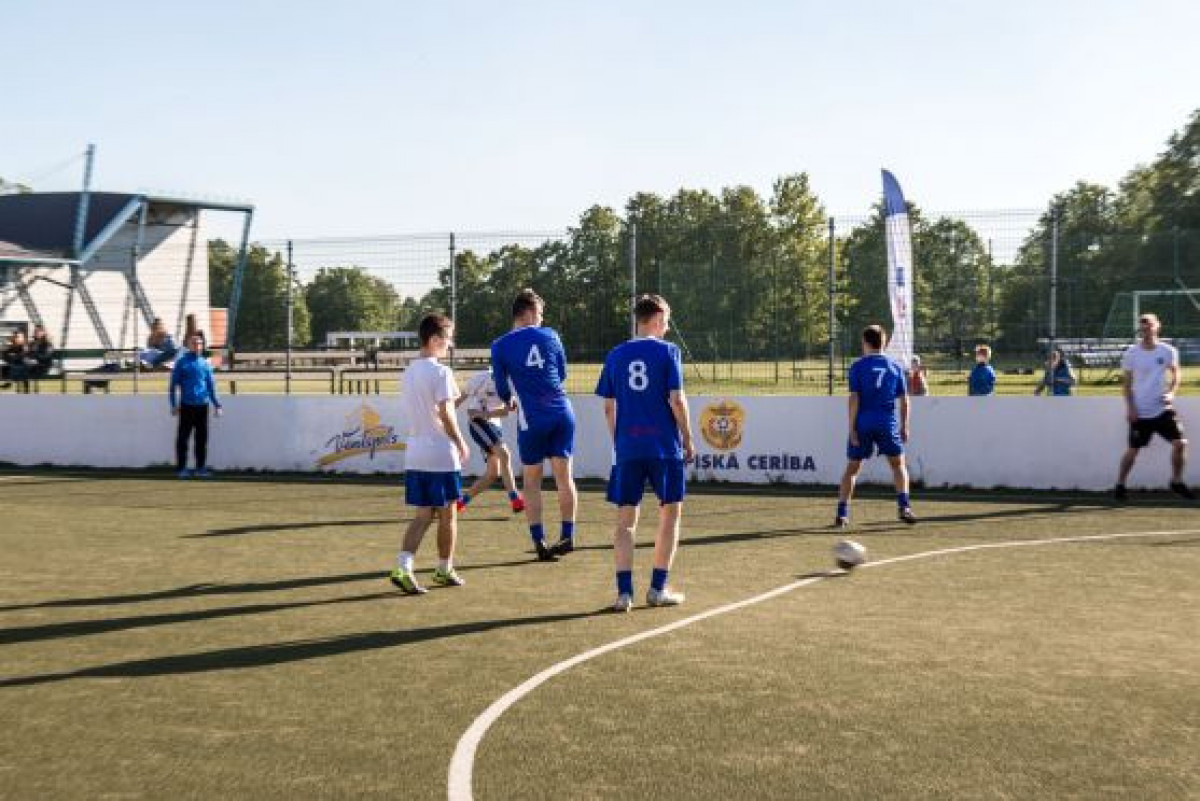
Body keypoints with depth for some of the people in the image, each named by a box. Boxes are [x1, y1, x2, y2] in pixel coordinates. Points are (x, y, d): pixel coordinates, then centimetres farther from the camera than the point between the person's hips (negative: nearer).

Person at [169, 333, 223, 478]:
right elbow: (173, 384, 2)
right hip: (187, 405, -3)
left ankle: (201, 467, 12)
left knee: (202, 438, 5)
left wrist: (217, 405, 11)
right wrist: (174, 405, -6)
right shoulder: (182, 362, 3)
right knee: (183, 437, -1)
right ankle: (181, 468, 4)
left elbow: (211, 385, 16)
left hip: (202, 405, 3)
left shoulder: (205, 363, 12)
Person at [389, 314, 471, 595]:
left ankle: (403, 567, -8)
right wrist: (461, 444, -6)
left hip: (414, 454, 7)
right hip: (442, 454, -7)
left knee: (422, 514, 8)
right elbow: (446, 414, -16)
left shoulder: (407, 373, 11)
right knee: (447, 514, 8)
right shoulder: (440, 372, -12)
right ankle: (444, 570, 20)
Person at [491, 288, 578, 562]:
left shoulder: (500, 346, 1)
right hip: (562, 413, 2)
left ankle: (540, 542, 5)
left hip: (531, 419, -2)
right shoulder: (550, 335, 6)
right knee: (564, 476, 8)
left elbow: (502, 390, 7)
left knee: (531, 481, 9)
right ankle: (568, 536, 8)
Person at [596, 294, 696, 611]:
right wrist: (688, 440, 1)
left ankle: (624, 591, 1)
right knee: (670, 513, 12)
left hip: (627, 448, 3)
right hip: (664, 446, -3)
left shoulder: (616, 355, 7)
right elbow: (676, 400, -9)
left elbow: (608, 406, 9)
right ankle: (658, 588, 11)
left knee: (626, 519, 8)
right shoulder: (667, 351, -4)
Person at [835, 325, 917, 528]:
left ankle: (842, 514, 4)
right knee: (898, 464, 17)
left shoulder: (858, 366, 0)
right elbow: (903, 400, 7)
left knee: (852, 468, 9)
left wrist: (852, 428, -6)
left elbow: (854, 399, -7)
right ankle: (904, 507, 5)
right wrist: (904, 427, 13)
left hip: (863, 424, -1)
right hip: (888, 424, 1)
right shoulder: (895, 366, 7)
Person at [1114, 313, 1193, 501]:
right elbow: (1128, 383, 0)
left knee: (1180, 443, -6)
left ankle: (1177, 482, 12)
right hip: (1140, 412, -2)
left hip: (1163, 409, 2)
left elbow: (1176, 374, 9)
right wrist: (1130, 407, -7)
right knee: (1133, 450, 2)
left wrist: (1171, 392, -10)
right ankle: (1120, 485, 17)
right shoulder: (1132, 353, -4)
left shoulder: (1168, 351, -1)